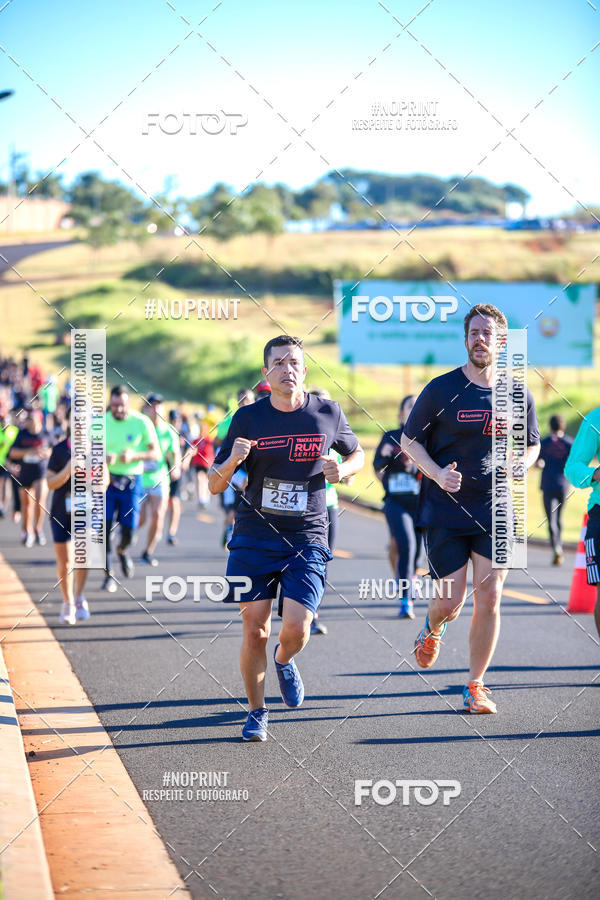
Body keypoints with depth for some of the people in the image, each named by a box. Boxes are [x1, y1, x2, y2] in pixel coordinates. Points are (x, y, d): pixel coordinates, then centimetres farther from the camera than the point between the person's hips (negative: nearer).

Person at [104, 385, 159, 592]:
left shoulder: (142, 422, -4)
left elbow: (156, 452, -1)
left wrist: (135, 456, -19)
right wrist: (103, 458, -15)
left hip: (132, 482, -1)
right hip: (107, 480, 1)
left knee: (128, 529, -3)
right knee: (105, 527, -9)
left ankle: (122, 551, 34)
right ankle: (108, 575, 1)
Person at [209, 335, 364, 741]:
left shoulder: (329, 413, 1)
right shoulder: (248, 418, -1)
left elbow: (357, 453, 20)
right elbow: (215, 485, 2)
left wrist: (342, 470, -4)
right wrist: (232, 461, -20)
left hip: (307, 540, 0)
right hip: (254, 537, 0)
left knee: (296, 630, -12)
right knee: (255, 631, -1)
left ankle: (284, 662, 26)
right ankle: (257, 712, 20)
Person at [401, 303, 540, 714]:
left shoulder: (518, 394, 4)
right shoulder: (441, 389, -4)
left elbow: (532, 445, 19)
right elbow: (409, 440, 4)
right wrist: (436, 473, -13)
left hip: (496, 513, 2)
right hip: (445, 513, -2)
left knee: (489, 599, -3)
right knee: (450, 603, -3)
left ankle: (476, 686, 12)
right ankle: (432, 630, 36)